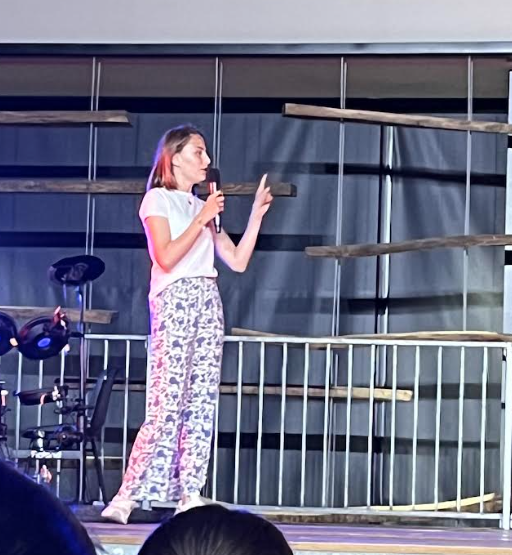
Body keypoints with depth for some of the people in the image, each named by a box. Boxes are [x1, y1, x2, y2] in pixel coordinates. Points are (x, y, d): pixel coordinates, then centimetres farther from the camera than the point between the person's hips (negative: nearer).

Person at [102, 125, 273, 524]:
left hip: (208, 302, 7)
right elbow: (166, 258, -12)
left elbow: (238, 261, 14)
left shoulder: (204, 207, 22)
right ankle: (128, 495, -12)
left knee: (203, 403, -1)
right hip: (174, 300, -7)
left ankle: (190, 496, -2)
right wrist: (202, 218, -12)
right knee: (168, 404, -14)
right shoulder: (157, 200, 2)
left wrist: (257, 213, 9)